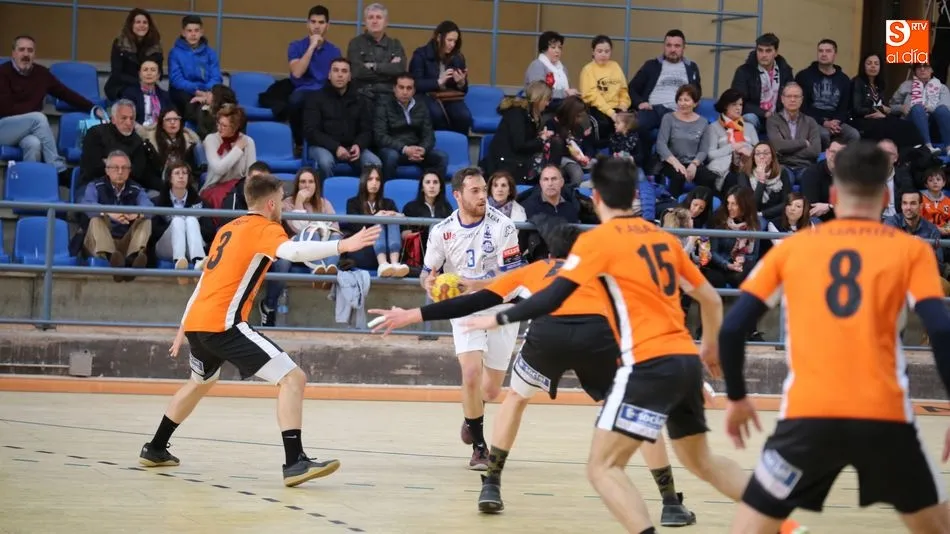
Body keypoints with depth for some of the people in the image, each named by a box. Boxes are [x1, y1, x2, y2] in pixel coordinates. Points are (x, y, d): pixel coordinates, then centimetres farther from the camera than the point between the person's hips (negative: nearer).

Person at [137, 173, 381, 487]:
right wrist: (341, 246, -35)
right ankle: (295, 462, -25)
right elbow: (292, 251, -26)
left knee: (201, 382, 37)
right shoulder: (264, 229, -3)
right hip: (223, 325, -9)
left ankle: (155, 449, 46)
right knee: (293, 379, -12)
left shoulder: (227, 229, 22)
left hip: (196, 321, 9)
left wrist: (184, 328, 36)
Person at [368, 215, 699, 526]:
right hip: (597, 332, 0)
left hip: (547, 331, 0)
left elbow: (475, 303, 29)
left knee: (516, 398, 31)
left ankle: (491, 486, 25)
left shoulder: (530, 271, 34)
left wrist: (413, 316, 32)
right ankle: (671, 504, 14)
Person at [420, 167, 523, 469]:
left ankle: (472, 416, 42)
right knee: (471, 373, -21)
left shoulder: (502, 226, -17)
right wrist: (429, 282, -19)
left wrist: (477, 285, -35)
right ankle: (479, 446, -3)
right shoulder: (442, 231, -8)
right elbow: (427, 273, 5)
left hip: (500, 308, 0)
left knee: (490, 391, 5)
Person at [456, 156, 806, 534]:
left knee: (603, 467, -7)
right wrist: (711, 347, 38)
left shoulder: (598, 238, -3)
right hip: (686, 359, 7)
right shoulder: (663, 237, 17)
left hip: (650, 364, -7)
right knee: (701, 460, 26)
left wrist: (499, 318, 0)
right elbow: (710, 298, 22)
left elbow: (553, 298, -10)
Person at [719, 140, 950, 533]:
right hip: (884, 416, 0)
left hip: (807, 415, 0)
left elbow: (732, 330, 7)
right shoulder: (912, 250, 6)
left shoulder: (791, 247, 10)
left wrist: (737, 398, 20)